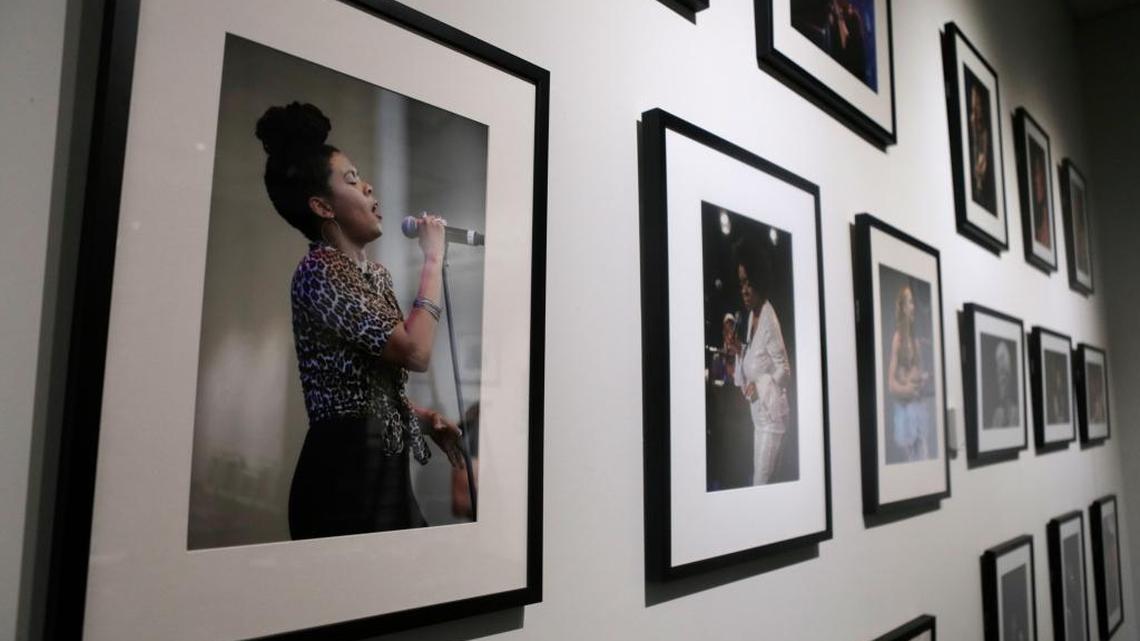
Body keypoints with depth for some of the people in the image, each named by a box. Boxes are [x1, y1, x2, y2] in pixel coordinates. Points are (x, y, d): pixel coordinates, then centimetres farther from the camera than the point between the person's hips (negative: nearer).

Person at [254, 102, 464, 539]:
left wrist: (424, 419, 6)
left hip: (385, 463, 9)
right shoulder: (318, 271, -15)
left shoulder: (375, 273, 13)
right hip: (346, 464, -9)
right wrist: (433, 259, -13)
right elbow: (415, 353, -23)